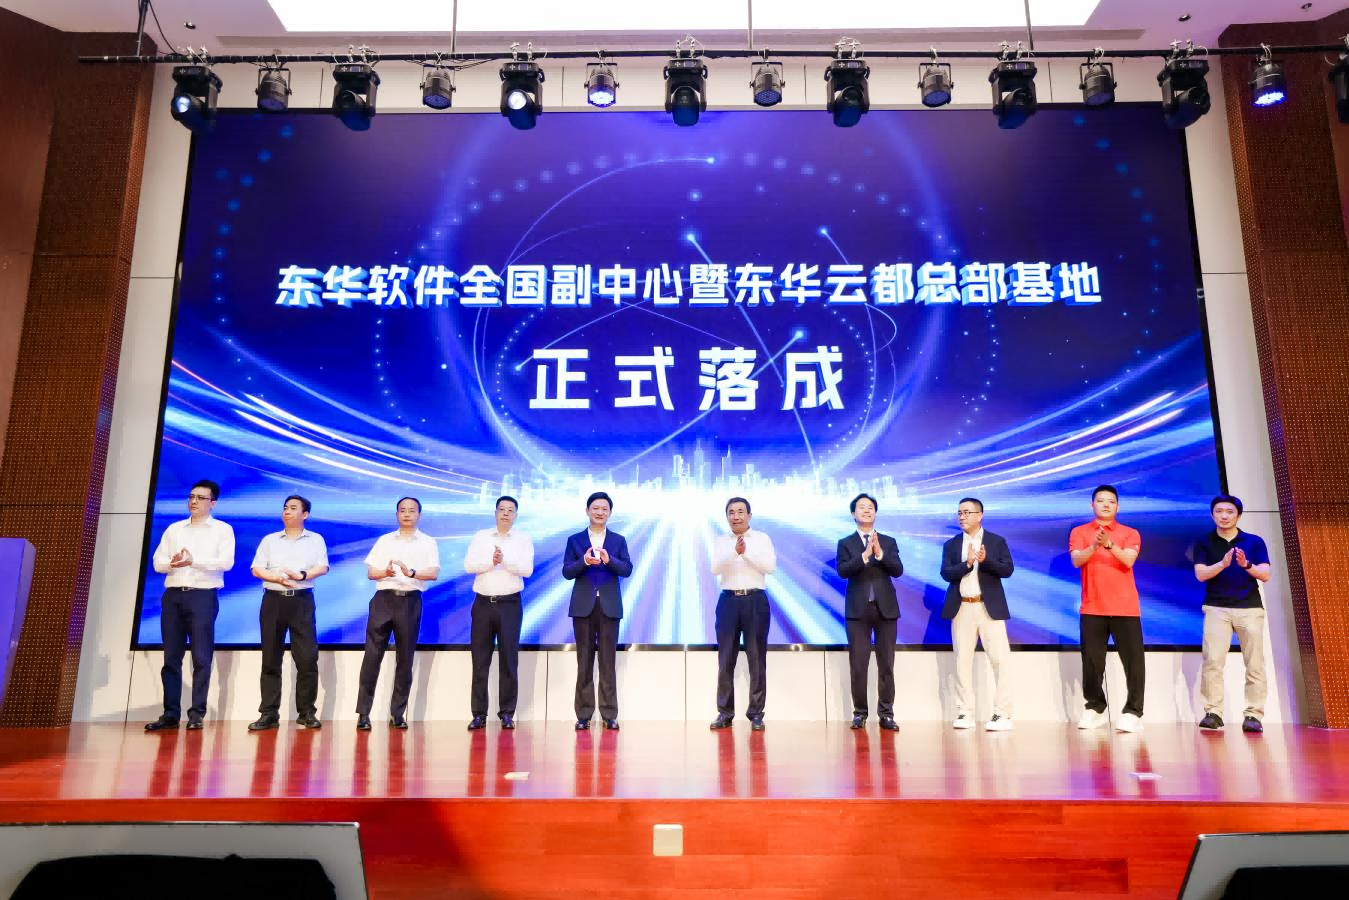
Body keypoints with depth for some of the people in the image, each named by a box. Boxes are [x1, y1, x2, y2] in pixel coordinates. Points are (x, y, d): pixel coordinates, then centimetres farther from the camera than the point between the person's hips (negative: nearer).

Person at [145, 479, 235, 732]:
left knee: (201, 657, -4)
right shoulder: (174, 529, 16)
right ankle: (170, 713, 10)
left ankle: (196, 713, 0)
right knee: (171, 657, 5)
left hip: (203, 597, -4)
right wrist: (172, 563, -12)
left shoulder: (222, 529, 4)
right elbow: (158, 562, 9)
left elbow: (226, 562, -9)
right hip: (173, 596, 4)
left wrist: (194, 561, -16)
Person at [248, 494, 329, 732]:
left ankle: (307, 712, 2)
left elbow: (323, 568, -1)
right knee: (271, 659, 2)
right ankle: (269, 713, 7)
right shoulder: (270, 540, 14)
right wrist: (278, 578, -12)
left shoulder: (315, 539, 10)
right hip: (273, 600, 2)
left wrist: (302, 575, -19)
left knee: (307, 658, -6)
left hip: (302, 600, -2)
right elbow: (257, 569, 5)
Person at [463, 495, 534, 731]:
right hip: (483, 603, 1)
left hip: (510, 604, -1)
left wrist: (504, 560, -19)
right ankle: (479, 714, 10)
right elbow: (468, 565, -3)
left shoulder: (523, 539, 3)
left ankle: (507, 713, 10)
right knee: (480, 660, 3)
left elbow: (527, 570, -8)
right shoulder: (480, 536, 7)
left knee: (509, 660, 2)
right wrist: (491, 561, -16)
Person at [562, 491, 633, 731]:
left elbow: (627, 570, -3)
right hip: (583, 606, 0)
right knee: (584, 662, 5)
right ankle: (584, 715, 12)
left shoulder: (618, 540, 7)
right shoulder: (575, 540, 6)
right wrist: (584, 561, -20)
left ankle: (609, 715, 9)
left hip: (609, 606, 0)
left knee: (608, 662, 3)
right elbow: (566, 572, -2)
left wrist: (609, 560, -21)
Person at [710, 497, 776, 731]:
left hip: (755, 600, -1)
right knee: (726, 659, 4)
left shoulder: (762, 538, 4)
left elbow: (770, 567, -7)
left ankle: (756, 713, 11)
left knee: (757, 658, 2)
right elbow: (715, 569, -7)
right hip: (729, 601, 1)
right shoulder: (721, 541, 7)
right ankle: (725, 712, 13)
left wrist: (747, 552, -16)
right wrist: (734, 552, -21)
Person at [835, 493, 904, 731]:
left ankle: (886, 713, 11)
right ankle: (860, 712, 11)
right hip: (858, 609, -1)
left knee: (886, 664, 4)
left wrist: (880, 553, -19)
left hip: (886, 608, 1)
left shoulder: (889, 542, 9)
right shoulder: (845, 543, 4)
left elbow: (898, 570, -4)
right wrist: (865, 555, -23)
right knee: (858, 664, 1)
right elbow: (842, 570, -11)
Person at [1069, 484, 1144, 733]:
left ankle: (1133, 712, 3)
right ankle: (1095, 708, 15)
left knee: (1134, 661, -3)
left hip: (1125, 608, 0)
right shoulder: (1079, 532, 8)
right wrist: (1094, 546, -27)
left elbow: (1128, 560, -12)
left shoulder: (1130, 534, 6)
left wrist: (1109, 544, -30)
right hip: (1092, 608, 1)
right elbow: (1076, 560, -8)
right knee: (1092, 662, 4)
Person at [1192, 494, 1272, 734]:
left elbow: (1265, 575, -1)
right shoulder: (1204, 543, 6)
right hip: (1217, 608, -1)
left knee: (1254, 664, 0)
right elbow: (1201, 574, -5)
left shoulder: (1254, 542, 8)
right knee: (1213, 661, -11)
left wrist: (1246, 565, -20)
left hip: (1250, 608, 1)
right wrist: (1223, 564, -22)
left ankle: (1253, 715, 5)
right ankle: (1213, 712, -8)